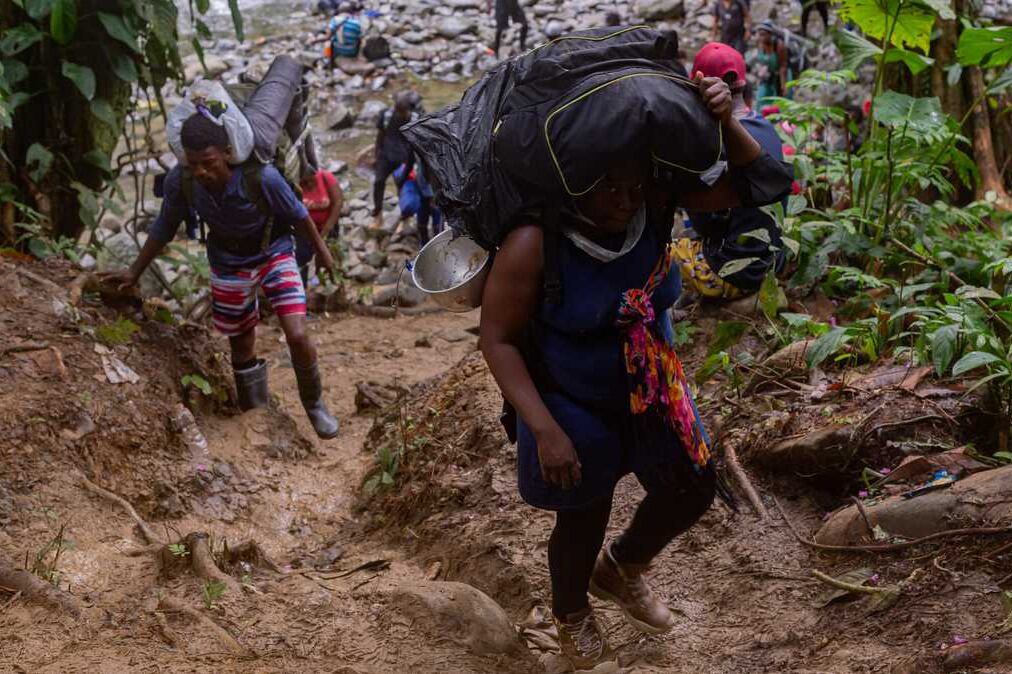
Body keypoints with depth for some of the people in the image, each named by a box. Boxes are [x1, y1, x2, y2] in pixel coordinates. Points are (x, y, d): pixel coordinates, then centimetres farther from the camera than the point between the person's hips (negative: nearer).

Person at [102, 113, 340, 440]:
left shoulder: (261, 177, -35)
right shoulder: (180, 181, -25)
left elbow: (297, 213, -15)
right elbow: (164, 227, -5)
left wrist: (320, 249, 0)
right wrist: (134, 272, 1)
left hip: (274, 254, -3)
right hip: (229, 264, 3)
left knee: (297, 336, -14)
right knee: (242, 348, 12)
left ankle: (314, 404, 14)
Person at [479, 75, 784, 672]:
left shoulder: (656, 203, -17)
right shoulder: (536, 243, -29)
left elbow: (753, 182, -13)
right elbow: (498, 338, -22)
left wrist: (725, 122, -33)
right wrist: (545, 429, -25)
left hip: (652, 390, 5)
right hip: (573, 404, -5)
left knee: (693, 491, 17)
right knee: (584, 517, 12)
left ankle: (621, 567, 49)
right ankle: (571, 615, 47)